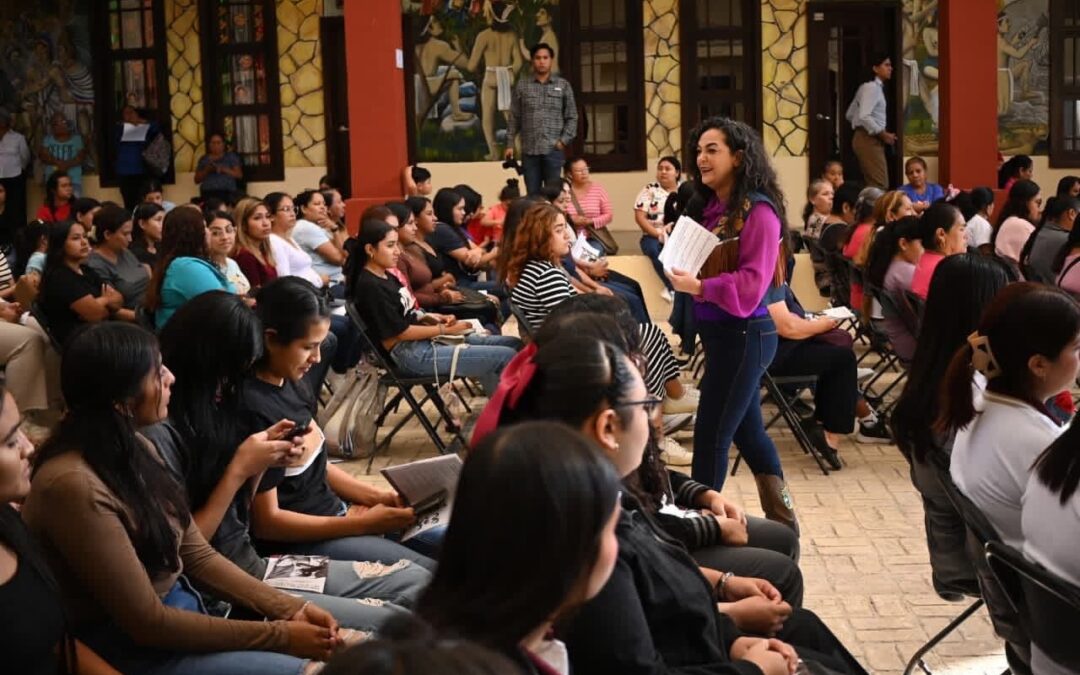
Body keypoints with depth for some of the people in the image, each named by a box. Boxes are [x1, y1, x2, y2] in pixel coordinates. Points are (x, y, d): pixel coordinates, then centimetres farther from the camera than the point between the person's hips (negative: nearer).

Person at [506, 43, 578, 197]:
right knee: (532, 195, 4)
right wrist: (510, 144, 2)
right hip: (529, 150, 1)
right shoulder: (522, 85, 8)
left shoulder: (563, 85, 8)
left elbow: (572, 117, 7)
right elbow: (514, 117, 8)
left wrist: (564, 141, -5)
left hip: (554, 149, -1)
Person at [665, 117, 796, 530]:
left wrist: (698, 287, -27)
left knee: (710, 436, -3)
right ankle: (780, 520, 29)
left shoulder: (758, 211, -16)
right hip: (722, 333, 9)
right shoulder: (713, 208, 10)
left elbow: (752, 284, -21)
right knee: (746, 430, 17)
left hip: (743, 335, -9)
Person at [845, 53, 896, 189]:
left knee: (872, 185, 10)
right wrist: (884, 135, -18)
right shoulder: (872, 87, -13)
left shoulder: (876, 87, 17)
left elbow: (850, 115, 21)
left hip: (867, 138, 10)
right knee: (880, 186, -14)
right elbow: (864, 117, -26)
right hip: (869, 140, -10)